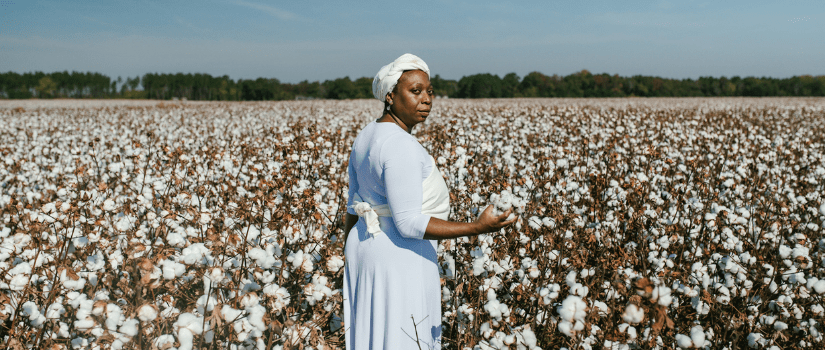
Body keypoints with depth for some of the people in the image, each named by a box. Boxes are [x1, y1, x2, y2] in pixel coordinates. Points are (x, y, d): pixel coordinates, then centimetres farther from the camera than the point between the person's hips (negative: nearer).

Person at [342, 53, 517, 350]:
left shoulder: (365, 137, 7)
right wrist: (476, 228, -25)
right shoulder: (401, 147, -23)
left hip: (367, 248, 9)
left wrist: (352, 257, 23)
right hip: (402, 258, -9)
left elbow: (354, 207, 14)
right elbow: (408, 223, -24)